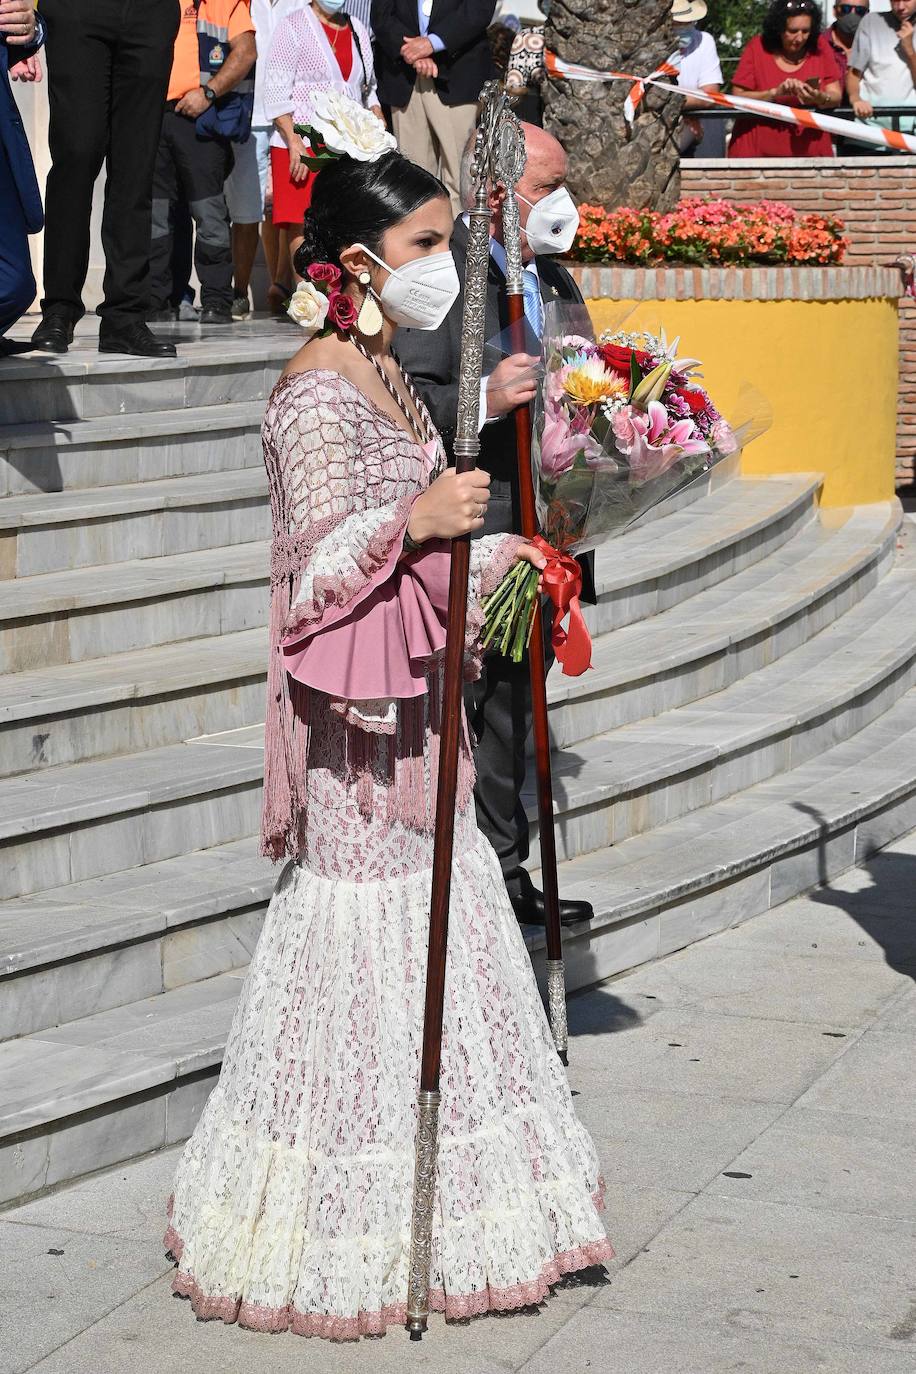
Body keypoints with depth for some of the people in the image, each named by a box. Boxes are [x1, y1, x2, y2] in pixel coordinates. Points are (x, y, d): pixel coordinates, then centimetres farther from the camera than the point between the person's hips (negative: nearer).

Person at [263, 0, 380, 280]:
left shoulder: (357, 30, 16)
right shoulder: (292, 26, -2)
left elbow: (369, 89, 25)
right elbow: (276, 92, -8)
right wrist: (293, 142, -17)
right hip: (302, 144, -5)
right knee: (301, 224, -6)